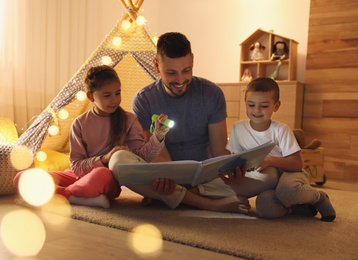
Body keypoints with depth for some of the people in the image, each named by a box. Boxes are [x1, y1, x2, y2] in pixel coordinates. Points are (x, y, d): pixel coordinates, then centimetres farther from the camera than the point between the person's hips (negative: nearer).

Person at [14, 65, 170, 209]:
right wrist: (104, 158, -18)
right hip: (80, 176, 3)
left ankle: (60, 194, -18)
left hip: (110, 180, -3)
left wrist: (158, 137, -25)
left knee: (101, 174, -41)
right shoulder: (80, 124, 2)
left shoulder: (128, 120, 1)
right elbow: (76, 166, -1)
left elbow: (142, 157, -7)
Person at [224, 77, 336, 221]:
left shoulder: (281, 130, -10)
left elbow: (297, 164, -15)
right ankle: (301, 208, -4)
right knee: (264, 205, -34)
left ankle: (319, 197, -4)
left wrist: (271, 160, -32)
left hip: (289, 174, -2)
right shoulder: (239, 128, -1)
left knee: (288, 190, -39)